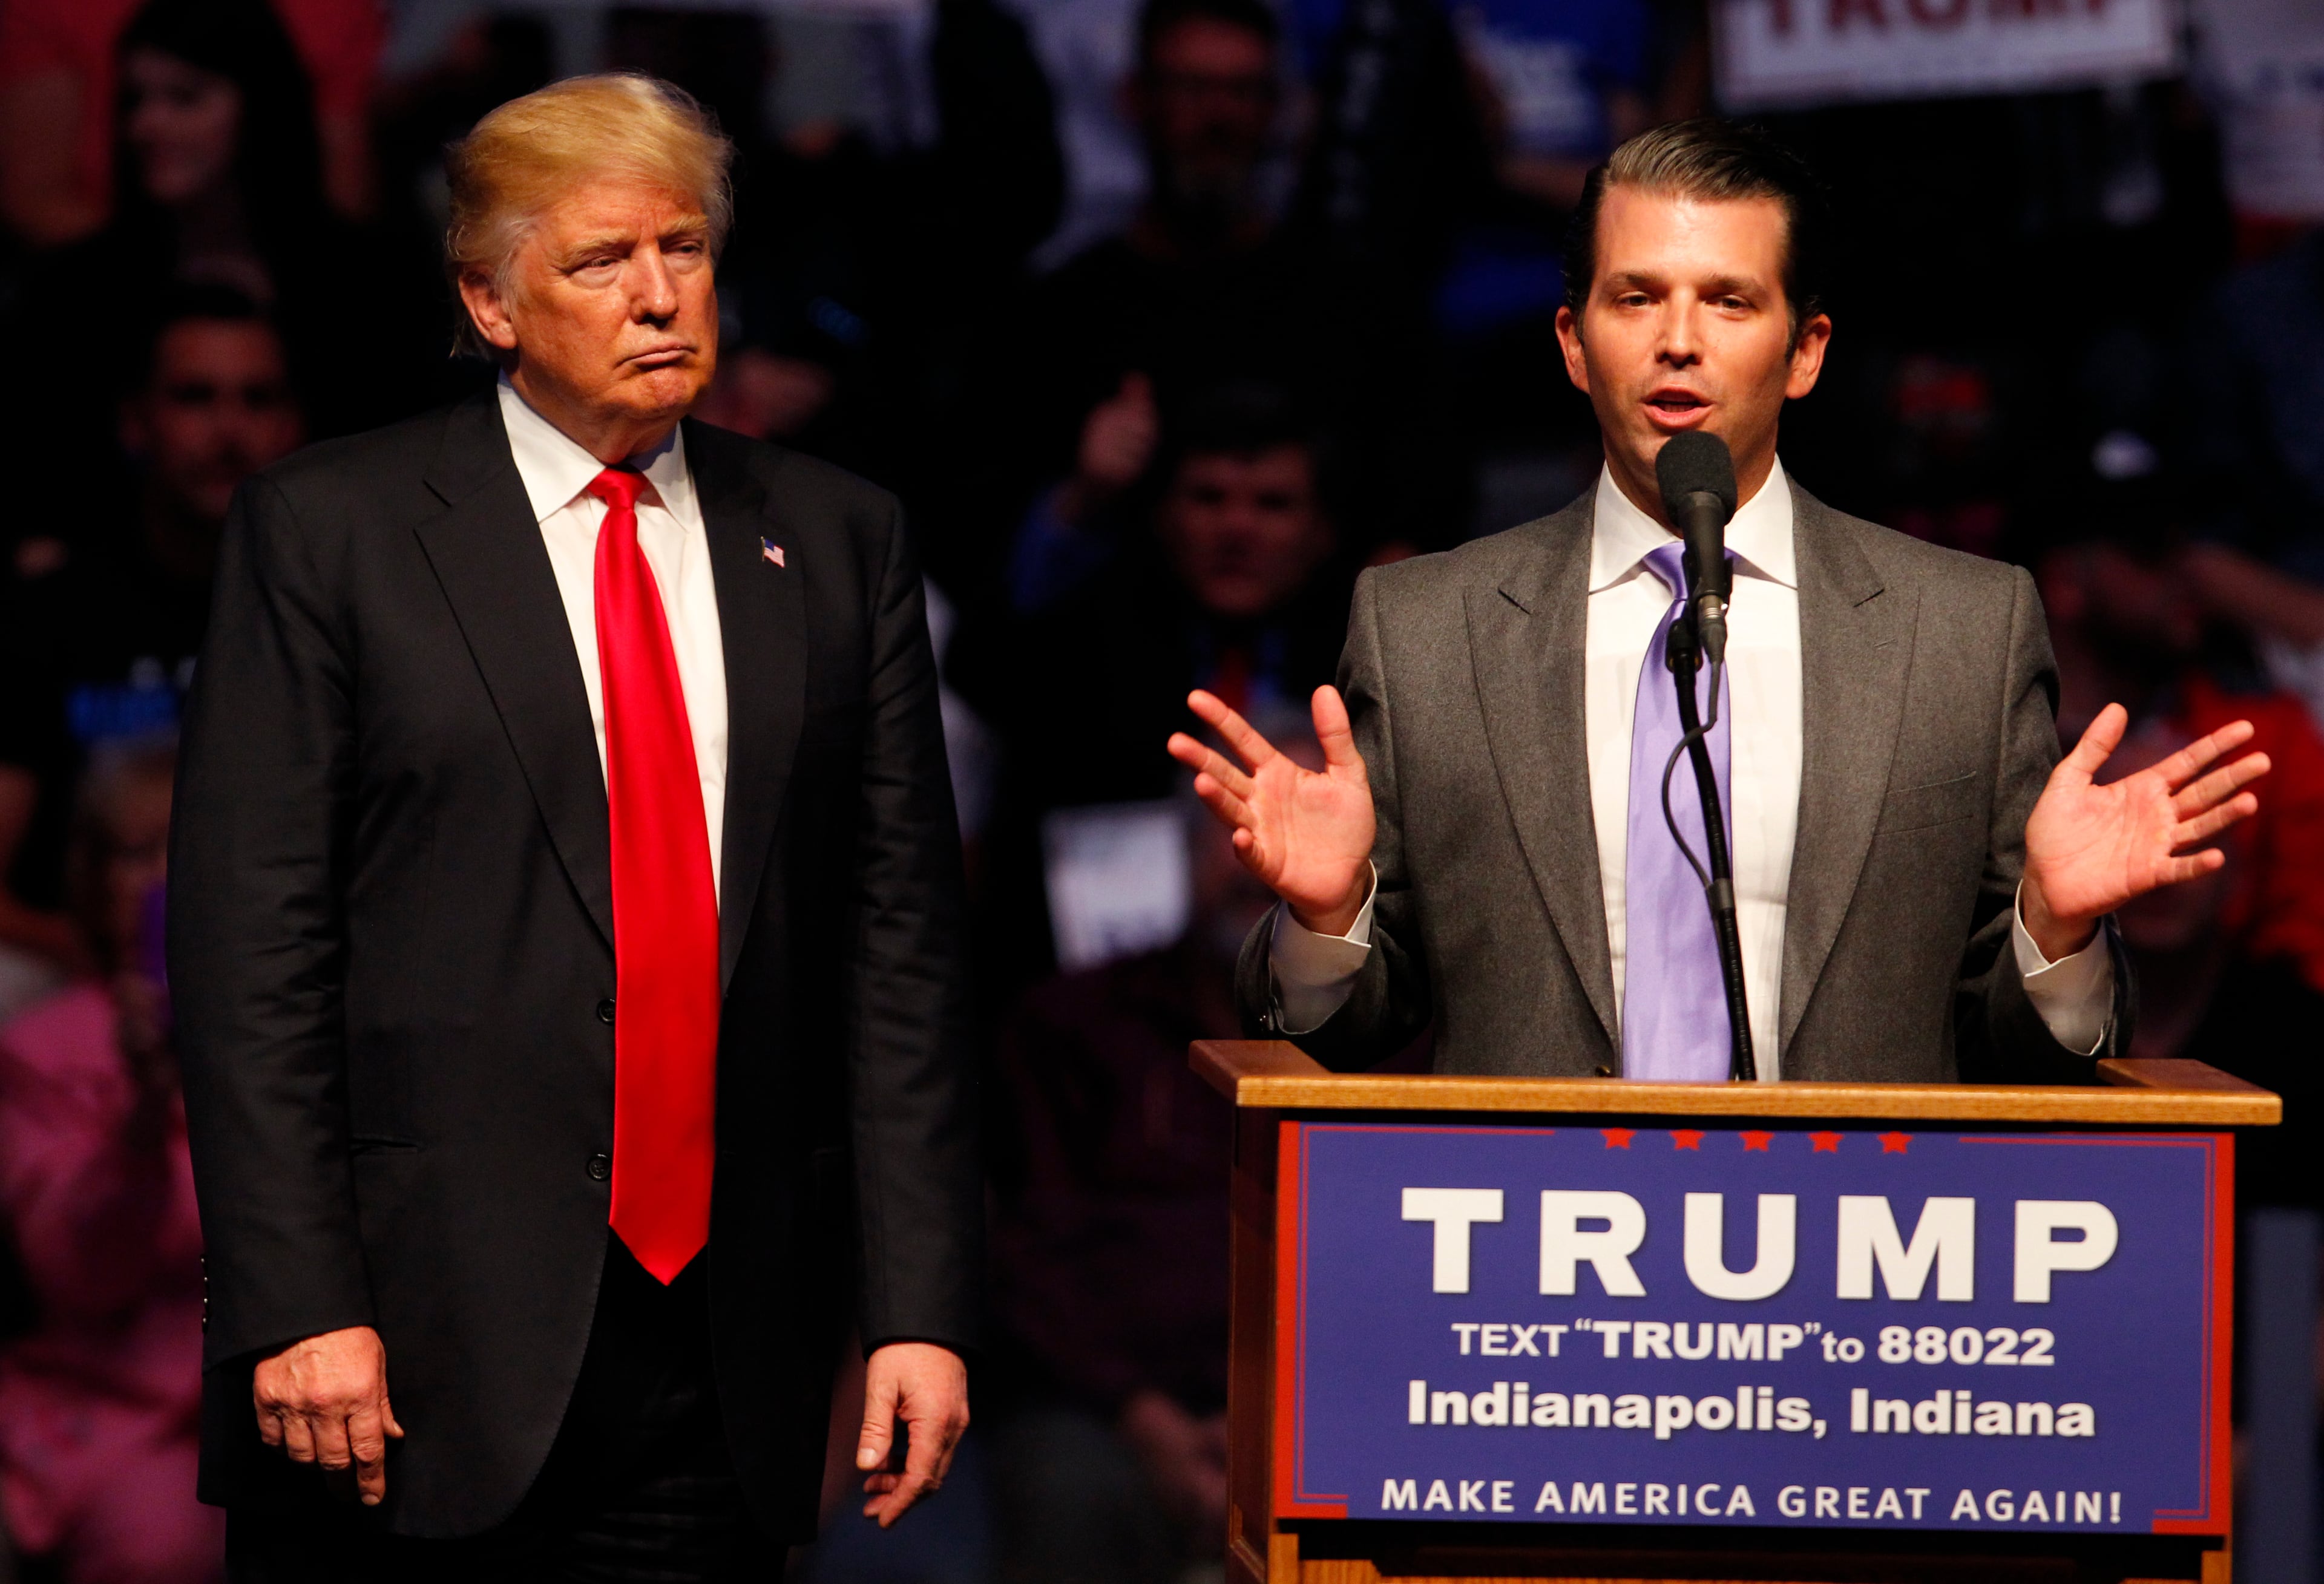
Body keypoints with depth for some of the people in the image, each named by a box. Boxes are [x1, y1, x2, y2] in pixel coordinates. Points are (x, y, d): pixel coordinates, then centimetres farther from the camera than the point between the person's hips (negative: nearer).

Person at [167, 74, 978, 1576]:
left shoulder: (834, 541, 11)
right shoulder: (328, 532, 1)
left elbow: (900, 941, 8)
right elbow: (251, 939, -4)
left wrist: (922, 1308, 1)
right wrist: (298, 1307, -12)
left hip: (726, 1355, 3)